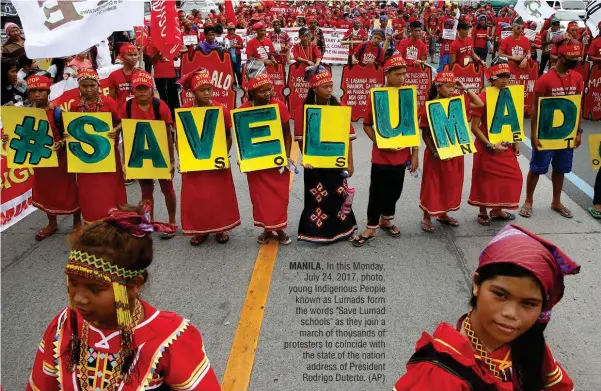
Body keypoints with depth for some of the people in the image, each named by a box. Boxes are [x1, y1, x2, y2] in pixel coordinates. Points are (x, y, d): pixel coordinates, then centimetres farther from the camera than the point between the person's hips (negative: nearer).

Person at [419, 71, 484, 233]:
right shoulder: (429, 108, -13)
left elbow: (480, 104, 4)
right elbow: (425, 135, -11)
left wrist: (465, 89, -1)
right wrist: (434, 152, -18)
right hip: (437, 154, -6)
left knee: (451, 184, 15)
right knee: (432, 186, 4)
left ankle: (443, 214, 31)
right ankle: (427, 218, 17)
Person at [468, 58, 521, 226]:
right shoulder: (483, 98, -16)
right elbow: (474, 127, -17)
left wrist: (515, 142, 7)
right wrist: (490, 145, -20)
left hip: (506, 146, 6)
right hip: (487, 147, -6)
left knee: (512, 176, 10)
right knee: (486, 179, 6)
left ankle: (497, 210, 28)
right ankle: (483, 212, 24)